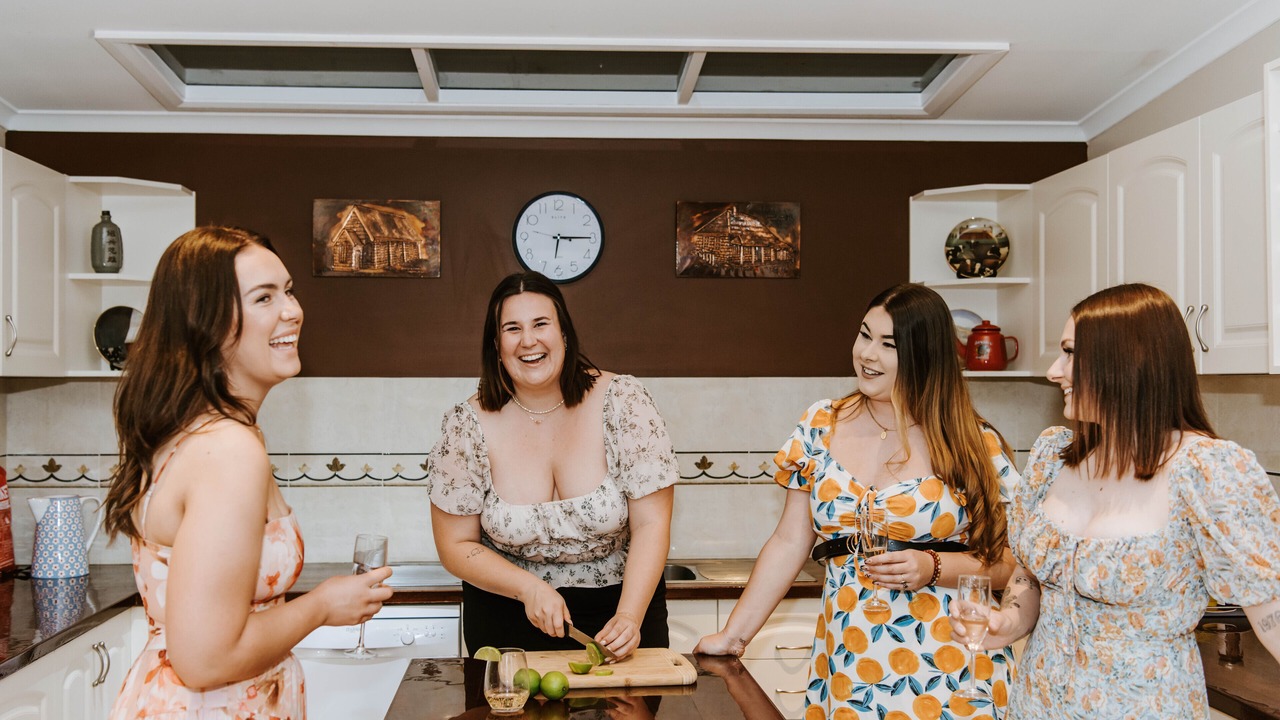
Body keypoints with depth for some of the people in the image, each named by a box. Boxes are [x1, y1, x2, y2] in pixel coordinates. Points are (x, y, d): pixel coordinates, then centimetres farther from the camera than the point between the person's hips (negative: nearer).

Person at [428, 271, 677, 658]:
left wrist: (629, 616, -22)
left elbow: (651, 524, -12)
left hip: (619, 606, 0)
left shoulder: (623, 402, -12)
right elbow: (456, 546, -4)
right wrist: (529, 587, -18)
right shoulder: (469, 425, -10)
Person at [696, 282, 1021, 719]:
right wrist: (733, 636, 2)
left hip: (947, 672, -2)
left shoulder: (975, 446, -5)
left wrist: (933, 567, -18)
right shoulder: (820, 427, 2)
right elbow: (789, 543, 5)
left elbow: (1009, 562, 0)